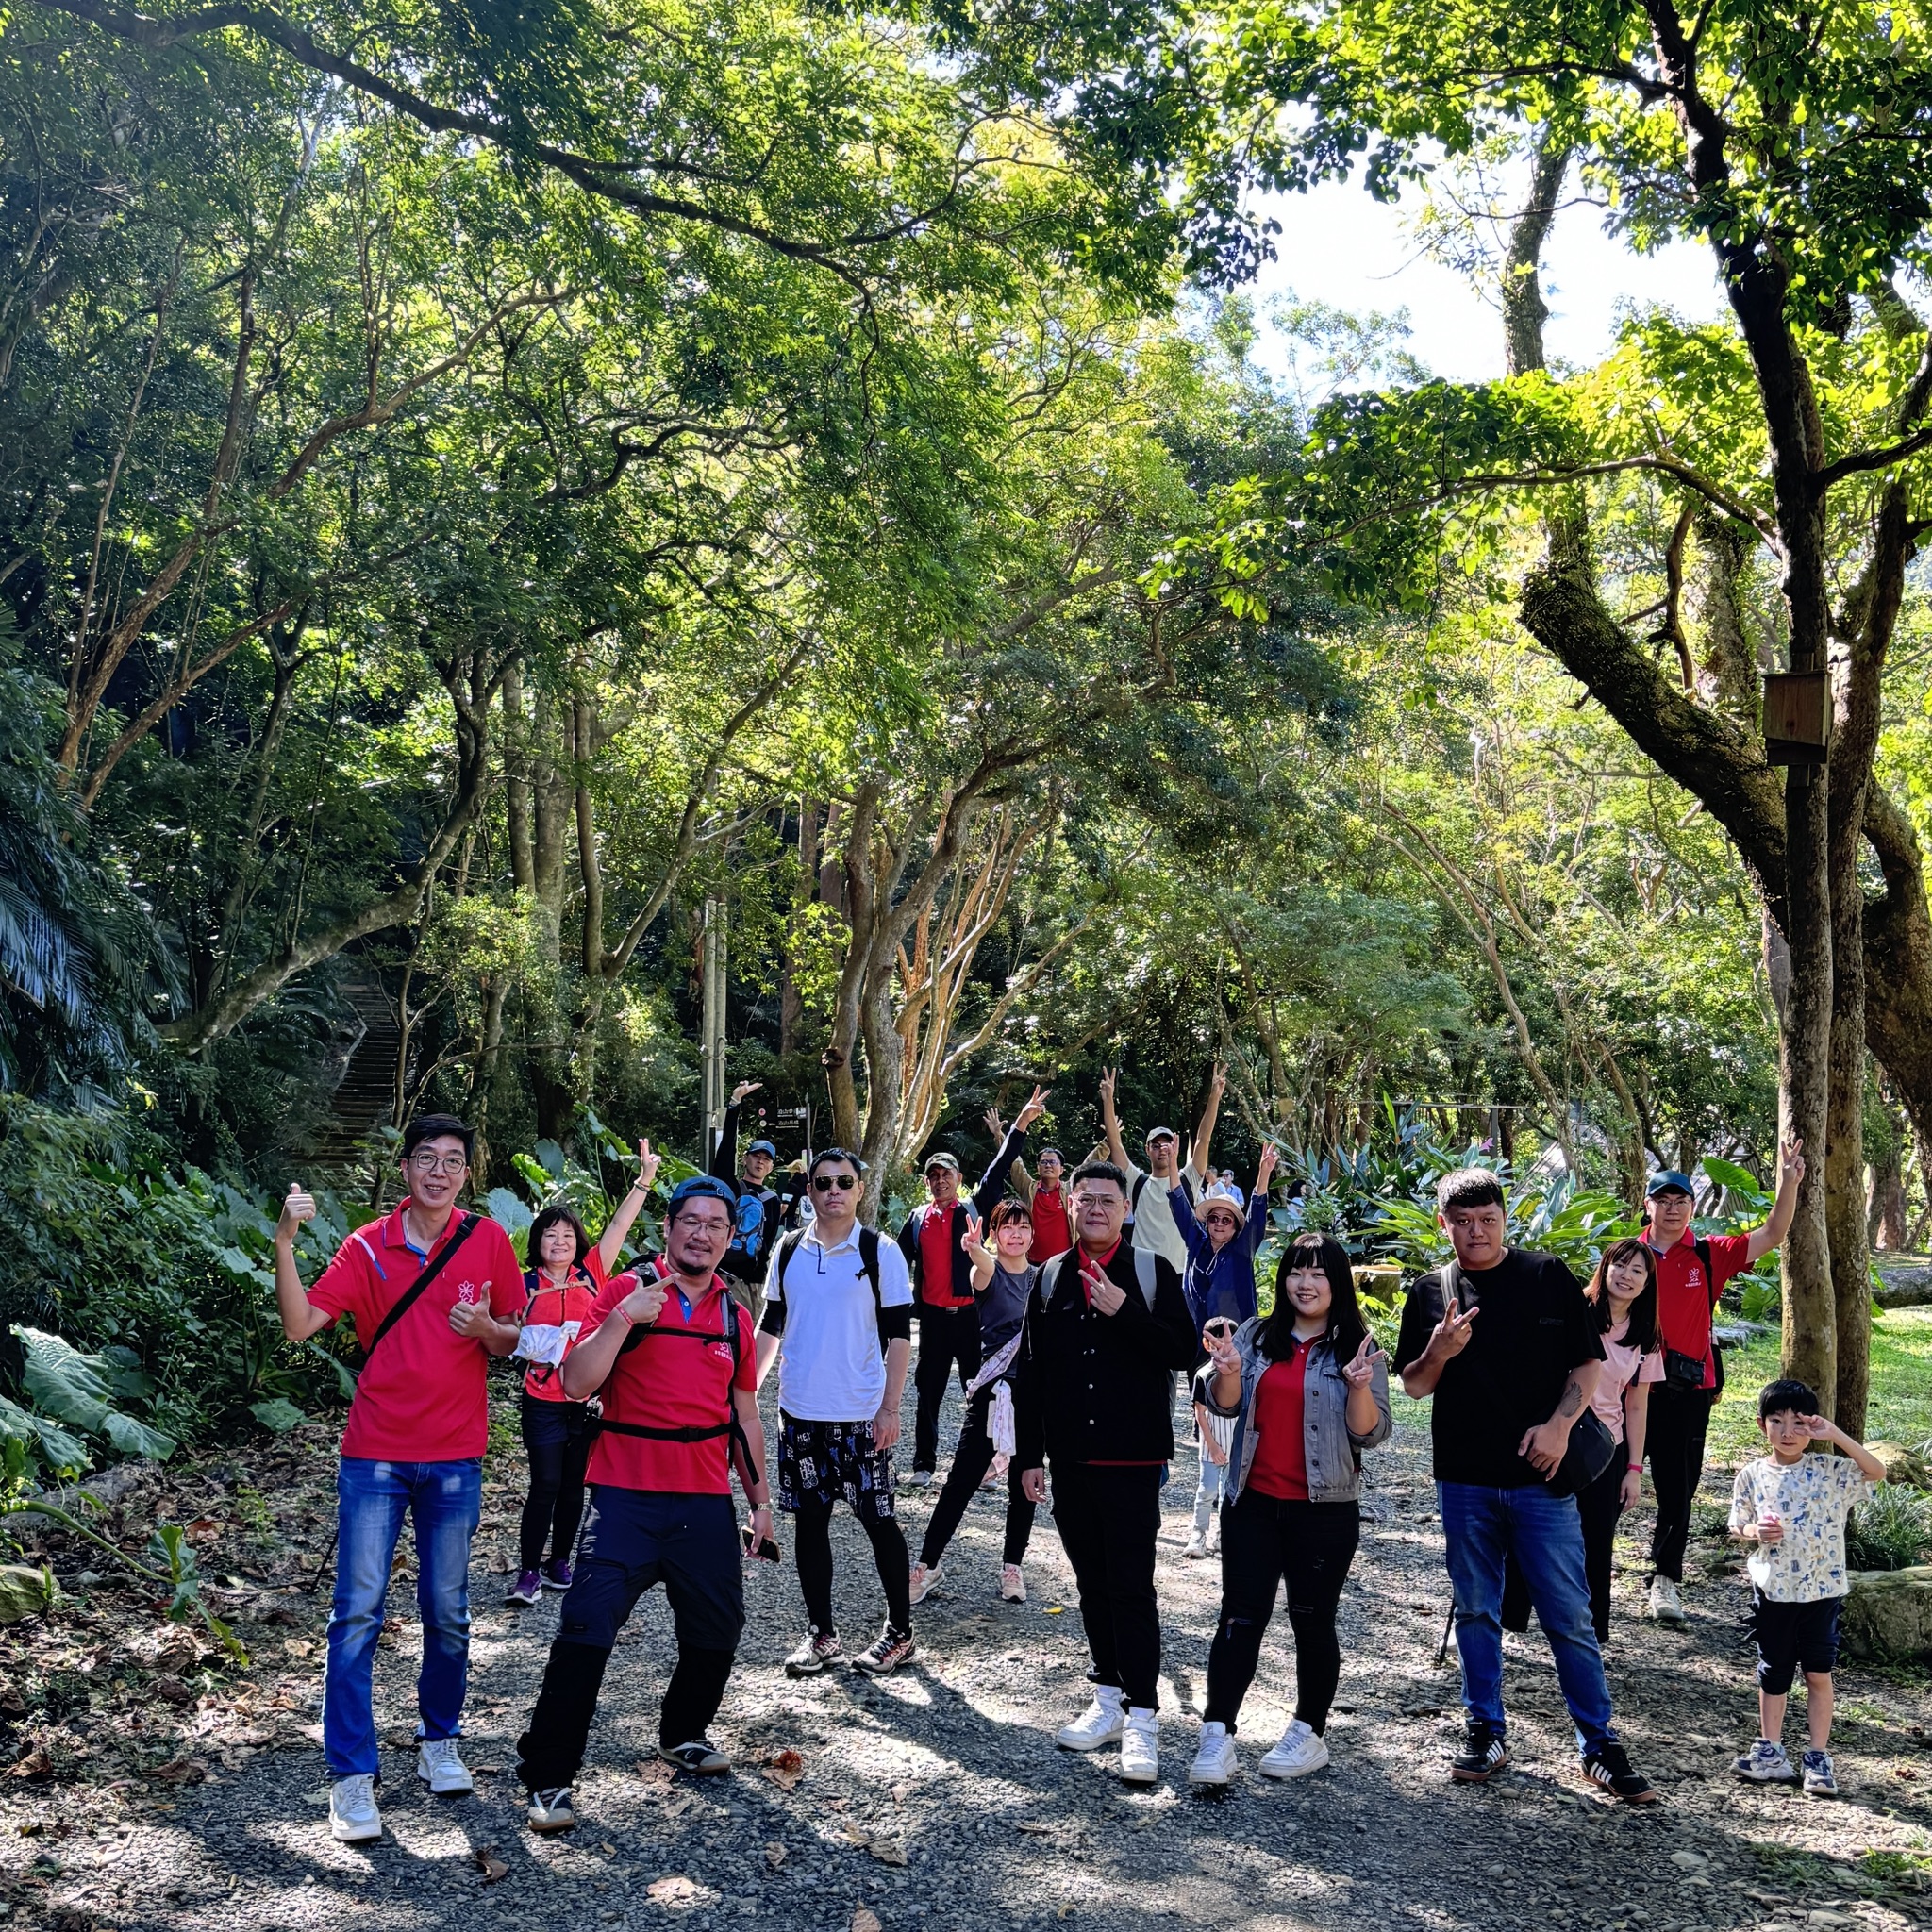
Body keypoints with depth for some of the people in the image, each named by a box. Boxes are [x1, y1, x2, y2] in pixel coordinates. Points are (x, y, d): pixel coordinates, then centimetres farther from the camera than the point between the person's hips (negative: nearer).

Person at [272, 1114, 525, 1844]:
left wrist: (485, 1329, -15)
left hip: (454, 1457, 1)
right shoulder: (368, 1247, -2)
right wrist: (285, 1243, -23)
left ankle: (438, 1741, 31)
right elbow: (300, 1324, -12)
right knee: (358, 1612, -3)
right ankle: (352, 1777, 4)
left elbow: (511, 1341, 7)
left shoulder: (488, 1240, 1)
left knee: (447, 1613, 11)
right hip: (375, 1454, -1)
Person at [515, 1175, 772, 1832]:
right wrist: (622, 1320, -22)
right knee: (586, 1630, -10)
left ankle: (684, 1734, 37)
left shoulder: (733, 1315, 12)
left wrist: (760, 1499, 18)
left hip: (706, 1502, 5)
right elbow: (576, 1384, -10)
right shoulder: (627, 1291, -2)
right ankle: (548, 1777, 1)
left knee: (716, 1631, 11)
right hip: (626, 1494, -4)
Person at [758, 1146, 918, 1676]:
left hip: (860, 1414, -4)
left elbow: (898, 1334, -5)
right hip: (799, 1412, 4)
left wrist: (890, 1407, -10)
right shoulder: (788, 1250, 5)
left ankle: (900, 1630, 15)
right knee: (809, 1521, 9)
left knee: (878, 1518, 2)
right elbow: (771, 1326, 13)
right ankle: (822, 1633, 20)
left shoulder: (881, 1252, -5)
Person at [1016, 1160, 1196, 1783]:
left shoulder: (1153, 1271, -1)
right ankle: (1109, 1698, 23)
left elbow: (1183, 1351, -9)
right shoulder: (1051, 1278, 9)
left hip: (1132, 1457, -4)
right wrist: (1029, 1455, 8)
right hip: (1070, 1458, 4)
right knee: (1093, 1584, 12)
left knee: (1132, 1585, -5)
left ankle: (1141, 1716, -1)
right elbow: (1031, 1372, 10)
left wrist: (1124, 1312, -20)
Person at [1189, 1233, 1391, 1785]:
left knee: (1312, 1620, 7)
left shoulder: (1358, 1349, -1)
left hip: (1324, 1510, -2)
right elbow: (1225, 1405, 2)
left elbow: (1370, 1433, -5)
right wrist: (1228, 1373, -18)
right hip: (1252, 1502, 2)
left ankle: (1309, 1734, 21)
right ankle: (1217, 1735, 0)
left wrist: (1359, 1387, -23)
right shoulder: (1256, 1335, 6)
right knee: (1240, 1617, 0)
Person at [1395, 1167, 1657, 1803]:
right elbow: (1413, 1387, 9)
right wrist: (1438, 1354, -12)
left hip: (1541, 1476, -2)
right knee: (1476, 1612, 11)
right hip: (1464, 1480, 2)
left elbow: (1588, 1365, 2)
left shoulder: (1549, 1278, 0)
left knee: (1569, 1616, 1)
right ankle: (1486, 1732, 24)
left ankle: (1599, 1744, 11)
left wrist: (1559, 1424, -13)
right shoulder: (1431, 1292, 5)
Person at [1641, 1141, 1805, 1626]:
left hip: (1690, 1389, 0)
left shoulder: (1708, 1255, 1)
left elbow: (1772, 1236, 0)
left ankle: (1665, 1577, 13)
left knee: (1679, 1488, 3)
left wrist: (1789, 1182, -9)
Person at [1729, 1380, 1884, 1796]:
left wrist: (1836, 1435, -20)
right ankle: (1770, 1753, 23)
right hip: (1772, 1589, 1)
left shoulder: (1829, 1471, -3)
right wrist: (1754, 1532, -16)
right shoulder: (1752, 1476, -1)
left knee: (1819, 1672, 3)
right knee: (1773, 1672, 11)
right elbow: (1736, 1527, 7)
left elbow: (1877, 1472, -16)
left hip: (1822, 1588, -1)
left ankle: (1818, 1757, 13)